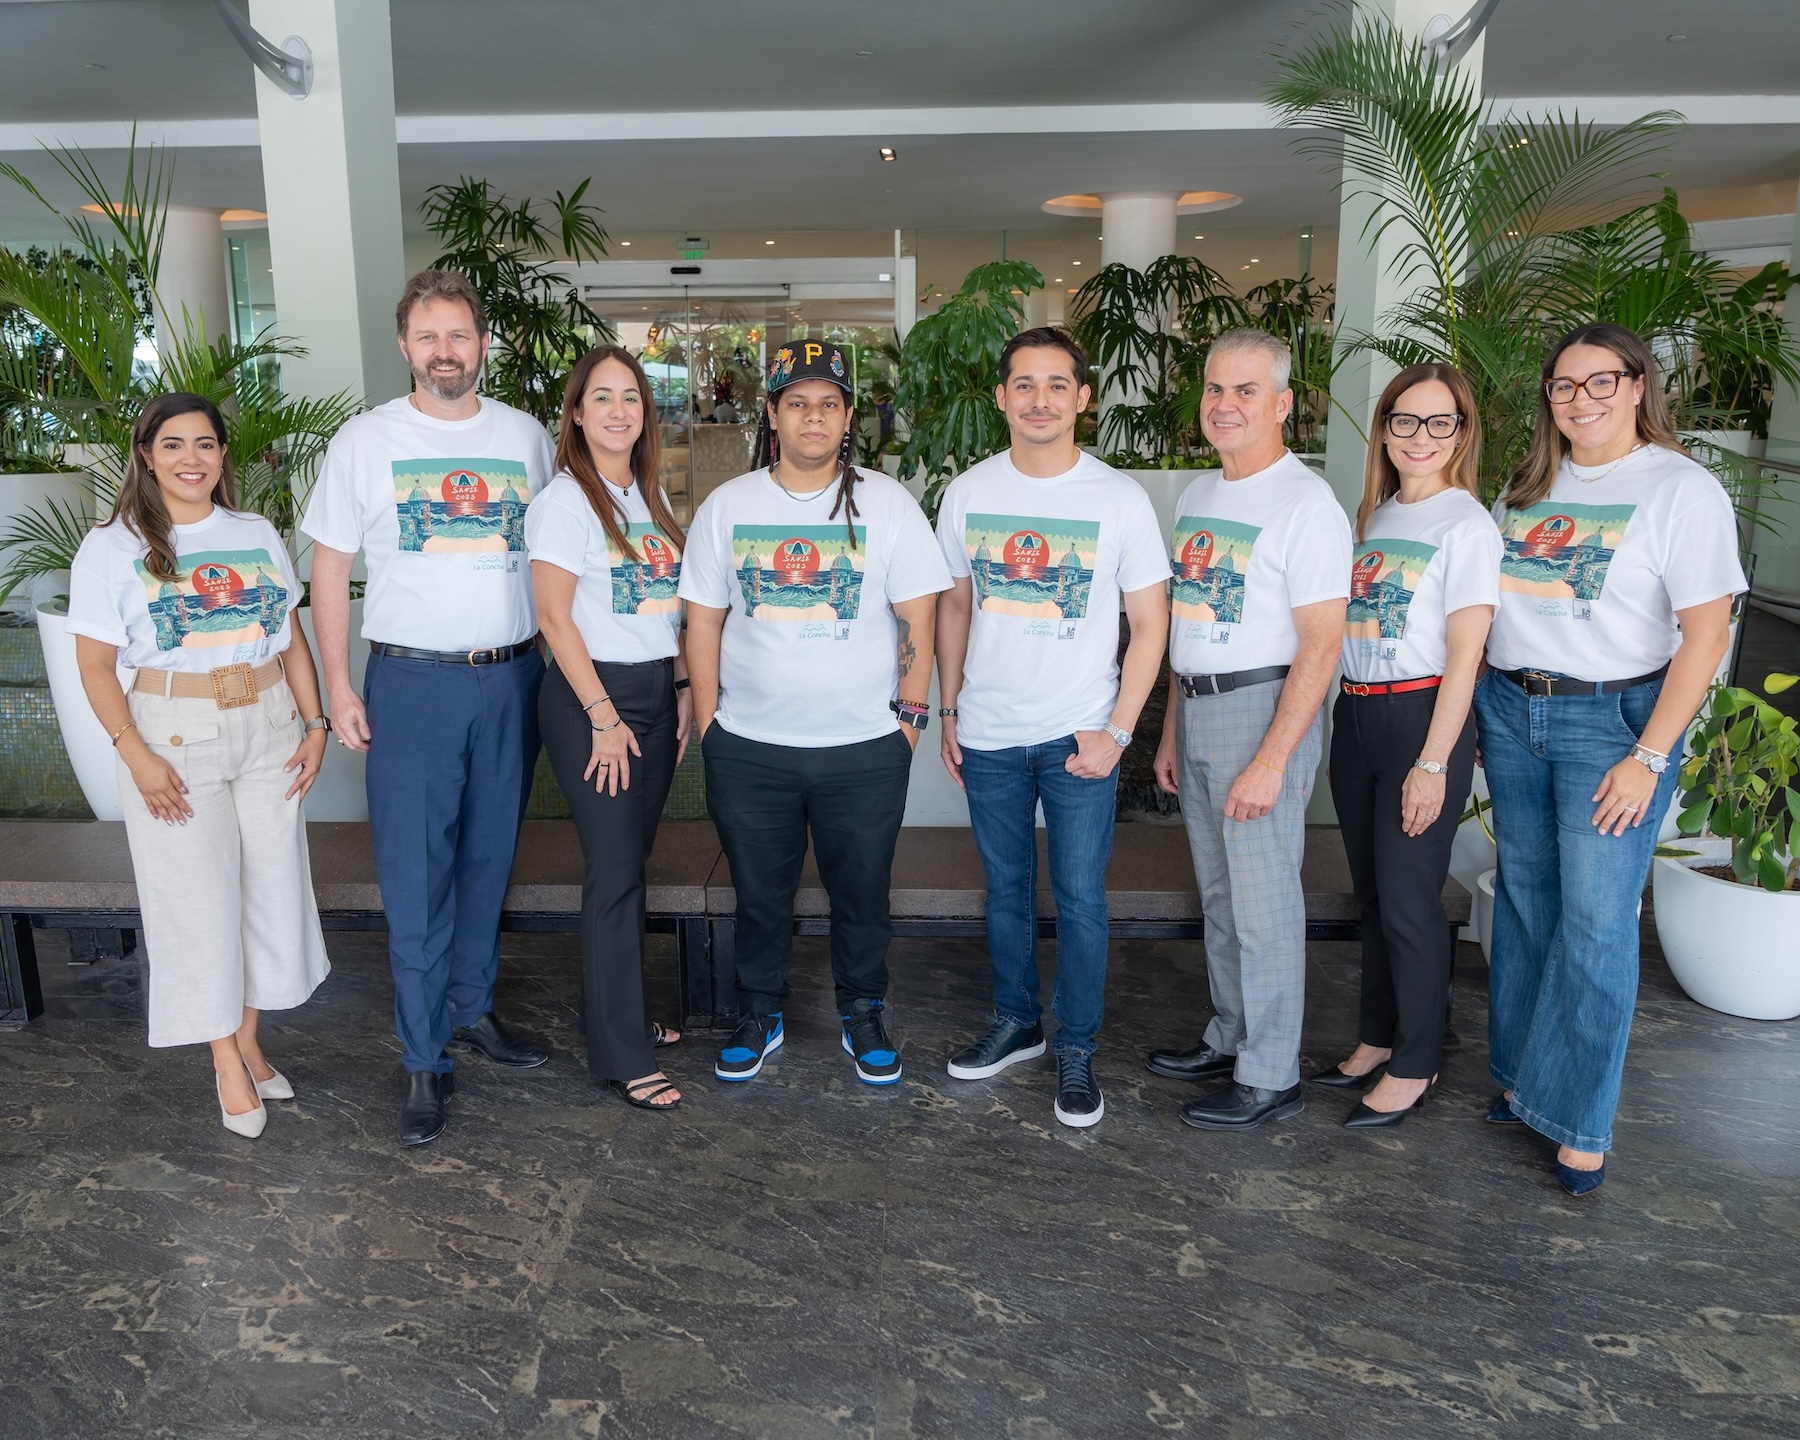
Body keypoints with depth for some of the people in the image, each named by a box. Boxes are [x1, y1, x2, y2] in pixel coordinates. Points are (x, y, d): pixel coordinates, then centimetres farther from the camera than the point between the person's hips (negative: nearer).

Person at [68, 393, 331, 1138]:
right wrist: (136, 754, -14)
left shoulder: (257, 535, 8)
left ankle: (249, 1039, 24)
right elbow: (96, 664, -5)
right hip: (174, 734, -3)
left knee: (272, 884, 7)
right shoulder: (111, 548, -3)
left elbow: (292, 637, 11)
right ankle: (227, 1060, 16)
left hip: (269, 727, 4)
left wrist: (314, 723, 2)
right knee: (198, 896, 2)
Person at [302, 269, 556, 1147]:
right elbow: (330, 567, 3)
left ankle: (472, 1008, 31)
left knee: (489, 859, 13)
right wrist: (337, 685, -4)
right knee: (415, 876, 0)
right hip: (411, 681, -2)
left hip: (511, 678, 3)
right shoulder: (365, 441, 0)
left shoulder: (525, 437, 7)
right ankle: (424, 1059, 11)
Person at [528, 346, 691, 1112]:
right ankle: (621, 1055, 5)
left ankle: (619, 1011, 28)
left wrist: (683, 688, 9)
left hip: (657, 692, 7)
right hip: (591, 696, -7)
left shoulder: (649, 496, 13)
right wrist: (603, 717, -16)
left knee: (629, 858, 13)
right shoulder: (564, 500, -9)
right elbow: (555, 617, -14)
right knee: (615, 869, -4)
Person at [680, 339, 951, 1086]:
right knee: (759, 893, 13)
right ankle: (759, 1016, 33)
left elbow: (916, 617, 0)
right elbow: (704, 619, 5)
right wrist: (707, 720, 2)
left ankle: (863, 1015, 32)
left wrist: (909, 712, -3)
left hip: (865, 746, -1)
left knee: (862, 892, 11)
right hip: (748, 746, 1)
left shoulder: (887, 503, 0)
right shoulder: (726, 506, 3)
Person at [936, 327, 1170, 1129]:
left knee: (1080, 899, 2)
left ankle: (1076, 1051, 19)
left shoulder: (1120, 499, -6)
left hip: (1079, 733, -3)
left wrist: (1116, 731, -10)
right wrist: (948, 712, 8)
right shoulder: (967, 493, 2)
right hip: (988, 733, 3)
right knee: (1006, 889, 15)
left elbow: (1149, 624, -3)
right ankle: (1015, 1023, 33)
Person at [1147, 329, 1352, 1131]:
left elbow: (1321, 645, -18)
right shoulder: (1196, 495, 12)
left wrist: (1271, 761, -21)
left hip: (1262, 709, -8)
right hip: (1196, 708, 8)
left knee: (1263, 904, -1)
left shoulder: (1305, 505, -13)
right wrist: (1170, 729, 15)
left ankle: (1270, 1078, 12)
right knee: (1219, 895, 17)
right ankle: (1231, 1039, 32)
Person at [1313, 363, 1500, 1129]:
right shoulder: (1375, 516, 12)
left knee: (1408, 899, 0)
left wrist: (1433, 762, -16)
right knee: (1372, 891, 15)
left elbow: (1464, 653, -13)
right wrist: (1349, 716, 7)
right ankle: (1378, 1039, 30)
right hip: (1356, 716, 7)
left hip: (1423, 717, -6)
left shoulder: (1466, 524, -8)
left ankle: (1415, 1066, 16)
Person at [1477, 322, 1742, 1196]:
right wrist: (1478, 708, 8)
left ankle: (1580, 1120, 9)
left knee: (1595, 922, -4)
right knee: (1524, 901, 12)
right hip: (1509, 712, 5)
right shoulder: (1528, 485, 11)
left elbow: (1706, 632, -12)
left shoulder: (1681, 488, -7)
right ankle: (1523, 1073, 27)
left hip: (1613, 720, -5)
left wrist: (1648, 756, -17)